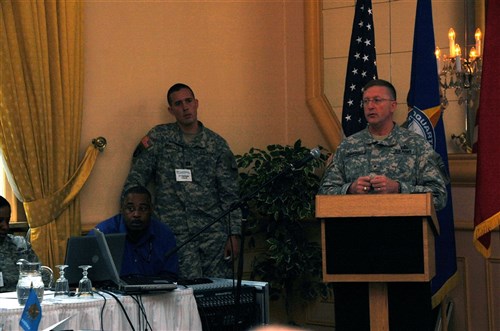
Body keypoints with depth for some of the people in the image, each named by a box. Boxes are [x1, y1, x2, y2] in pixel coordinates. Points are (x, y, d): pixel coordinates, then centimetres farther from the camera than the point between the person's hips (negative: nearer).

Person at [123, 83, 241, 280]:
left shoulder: (217, 144, 7)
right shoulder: (159, 137, 6)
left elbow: (230, 195, 6)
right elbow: (135, 181, 6)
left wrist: (234, 234, 0)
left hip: (214, 232, 1)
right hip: (176, 232, -1)